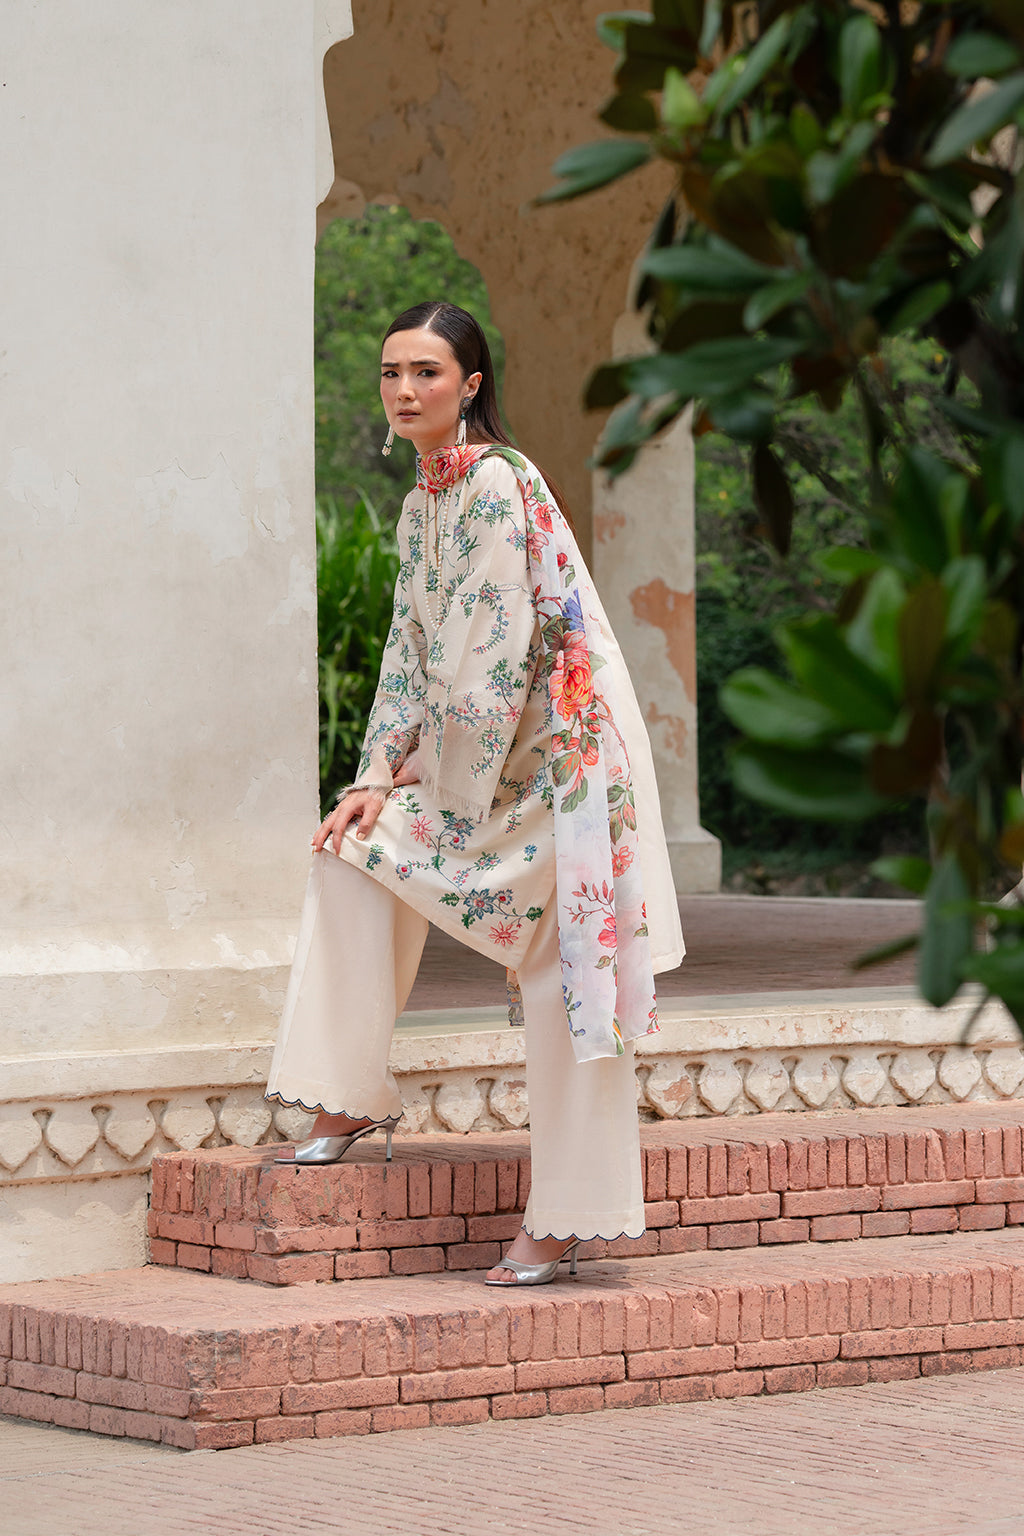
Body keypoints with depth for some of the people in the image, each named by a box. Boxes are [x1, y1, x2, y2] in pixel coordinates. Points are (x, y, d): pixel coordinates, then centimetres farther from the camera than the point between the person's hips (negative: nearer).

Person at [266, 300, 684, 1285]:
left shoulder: (495, 483, -16)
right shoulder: (424, 500, 12)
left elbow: (494, 647, -19)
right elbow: (412, 647, 14)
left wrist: (439, 779, -13)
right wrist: (379, 776, 4)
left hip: (554, 749, -10)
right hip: (480, 753, 10)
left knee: (562, 974, -6)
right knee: (355, 845, 4)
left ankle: (564, 1221, -1)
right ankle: (353, 1101, 9)